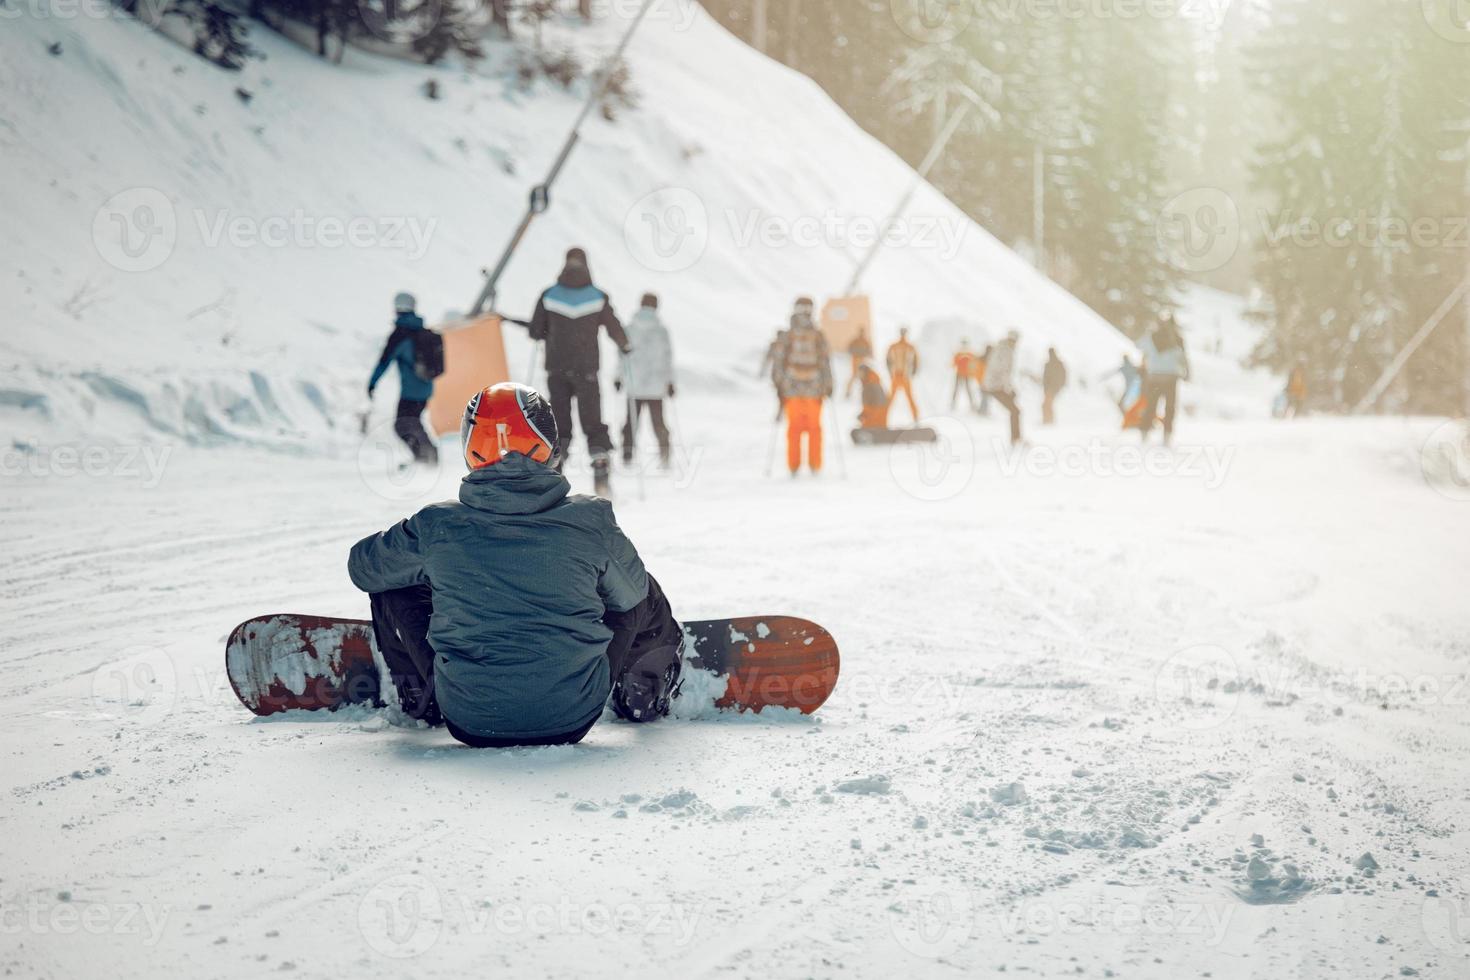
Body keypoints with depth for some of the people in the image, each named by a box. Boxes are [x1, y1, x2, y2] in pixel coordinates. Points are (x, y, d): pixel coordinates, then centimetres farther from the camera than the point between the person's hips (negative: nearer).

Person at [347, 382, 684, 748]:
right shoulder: (590, 521, -10)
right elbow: (630, 594, 9)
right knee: (643, 592, 22)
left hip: (469, 722, 0)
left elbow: (363, 567, 10)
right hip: (575, 718, 0)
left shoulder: (436, 526, -9)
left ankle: (423, 700, 38)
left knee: (396, 587, 19)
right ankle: (641, 691, 45)